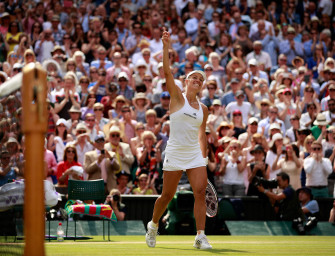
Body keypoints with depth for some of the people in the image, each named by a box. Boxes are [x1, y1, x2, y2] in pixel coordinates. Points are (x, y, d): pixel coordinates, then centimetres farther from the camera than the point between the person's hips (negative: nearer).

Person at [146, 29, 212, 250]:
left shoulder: (203, 109, 10)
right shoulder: (177, 97, -2)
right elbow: (167, 71, -14)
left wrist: (204, 157, 15)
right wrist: (166, 47, -25)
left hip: (195, 155, 3)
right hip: (175, 155, -3)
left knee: (200, 192, -11)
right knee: (167, 195, 5)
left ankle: (200, 237, -11)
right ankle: (153, 225, 31)